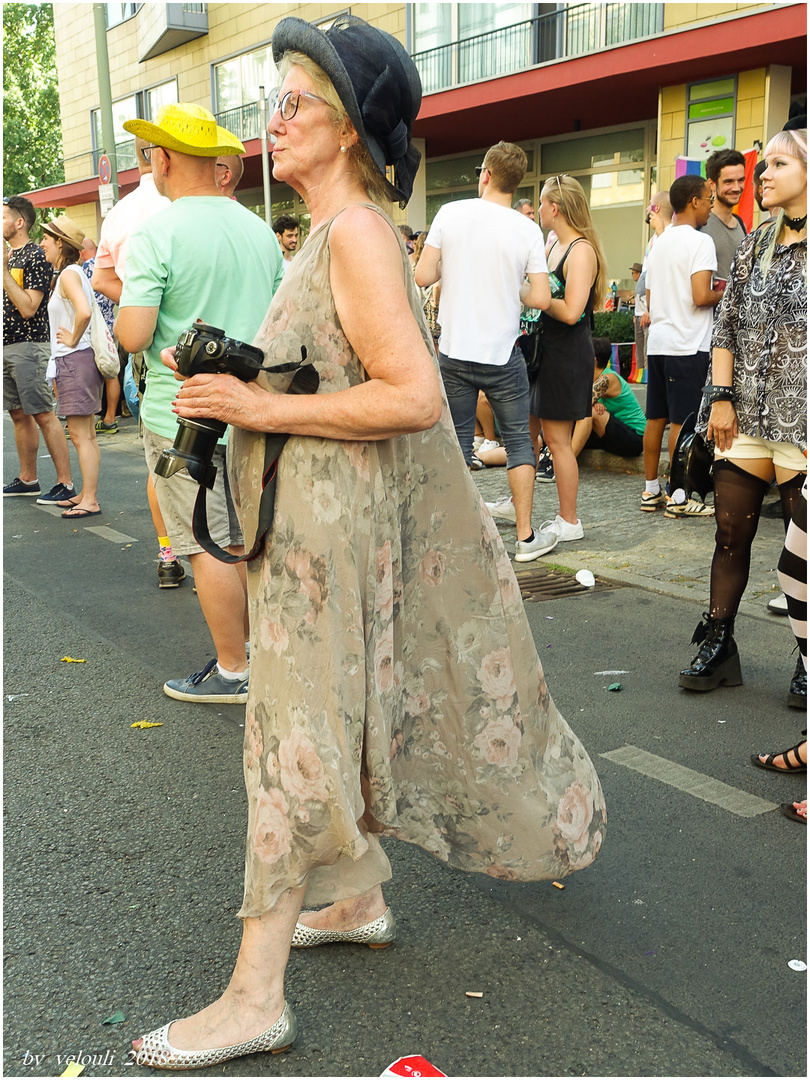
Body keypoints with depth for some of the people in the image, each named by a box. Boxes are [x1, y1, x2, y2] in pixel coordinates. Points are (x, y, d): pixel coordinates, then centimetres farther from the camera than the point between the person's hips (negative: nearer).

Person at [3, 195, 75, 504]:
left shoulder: (36, 256, -10)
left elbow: (28, 307, -18)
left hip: (28, 346, -9)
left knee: (43, 415, -9)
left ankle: (65, 482, -5)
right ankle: (27, 480, 20)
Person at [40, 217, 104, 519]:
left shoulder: (68, 274, -13)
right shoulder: (74, 273, 17)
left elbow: (84, 312, -30)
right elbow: (88, 311, 26)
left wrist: (73, 340, -17)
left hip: (74, 359, -10)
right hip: (78, 360, 10)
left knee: (80, 435, -7)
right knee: (86, 435, 13)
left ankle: (90, 501, -3)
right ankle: (87, 494, 20)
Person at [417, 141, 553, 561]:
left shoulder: (451, 213, -4)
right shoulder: (527, 230, -5)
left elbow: (422, 277, -6)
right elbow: (540, 297, -9)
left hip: (455, 350, 1)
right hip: (502, 353, -1)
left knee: (458, 442, 12)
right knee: (518, 441, 9)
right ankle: (525, 536, 11)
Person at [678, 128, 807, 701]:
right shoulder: (756, 243, 13)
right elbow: (727, 325, 12)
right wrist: (722, 396, 2)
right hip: (745, 416, 5)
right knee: (731, 535, 6)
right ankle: (718, 645, 16)